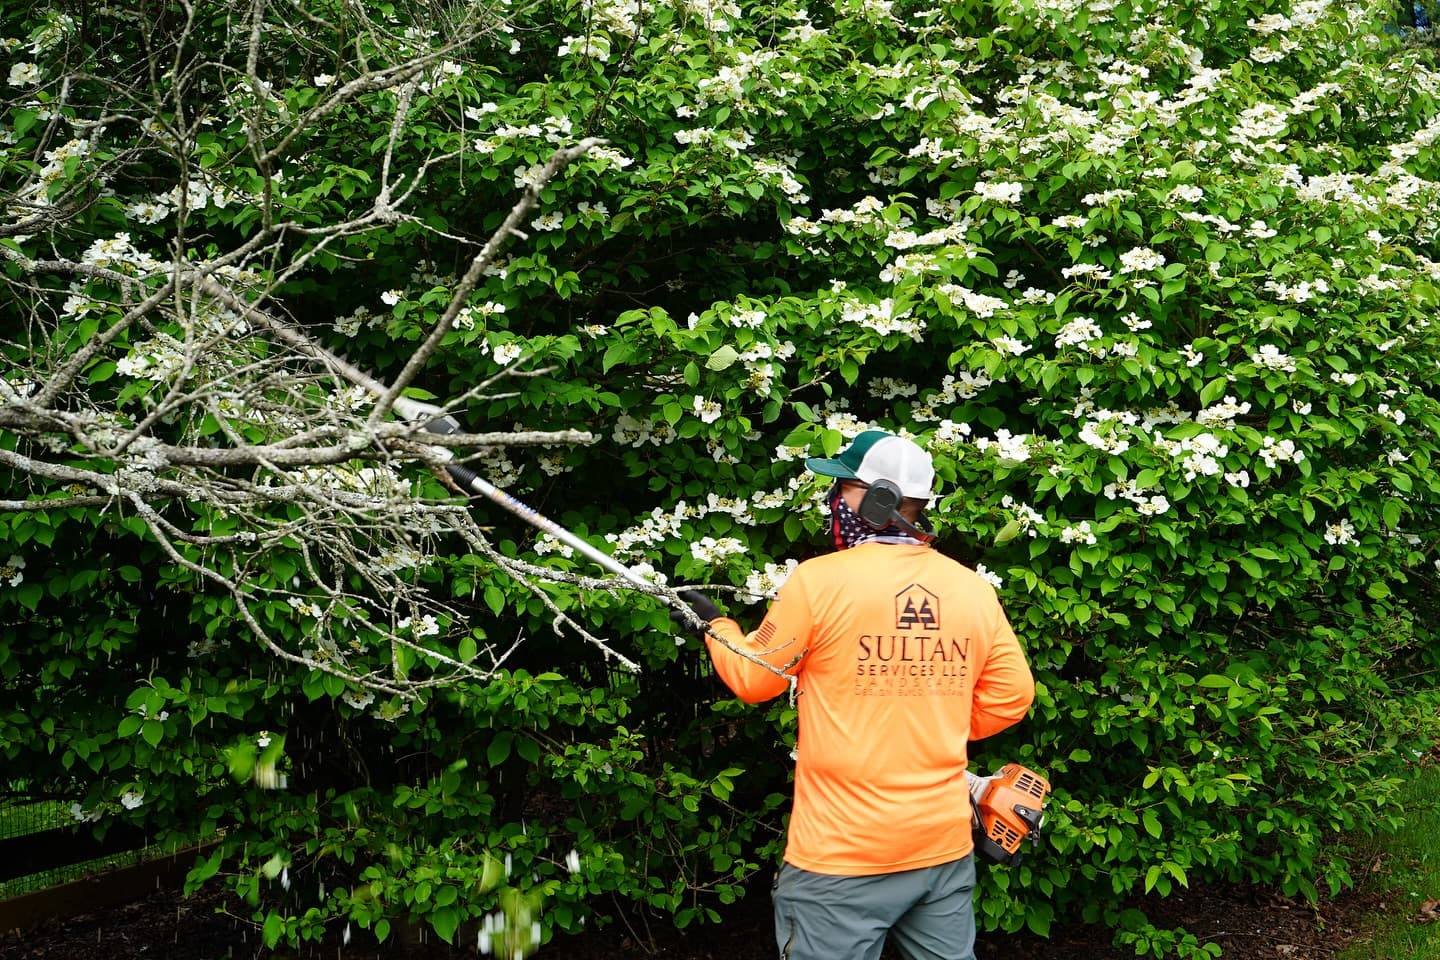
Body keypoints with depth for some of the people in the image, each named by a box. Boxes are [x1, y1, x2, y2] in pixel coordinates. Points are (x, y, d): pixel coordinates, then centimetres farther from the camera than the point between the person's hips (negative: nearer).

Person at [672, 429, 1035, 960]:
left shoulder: (818, 580, -12)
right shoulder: (974, 588, 0)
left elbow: (753, 678, 0)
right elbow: (1011, 696, 8)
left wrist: (715, 624, 18)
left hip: (842, 856, -4)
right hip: (946, 847, 5)